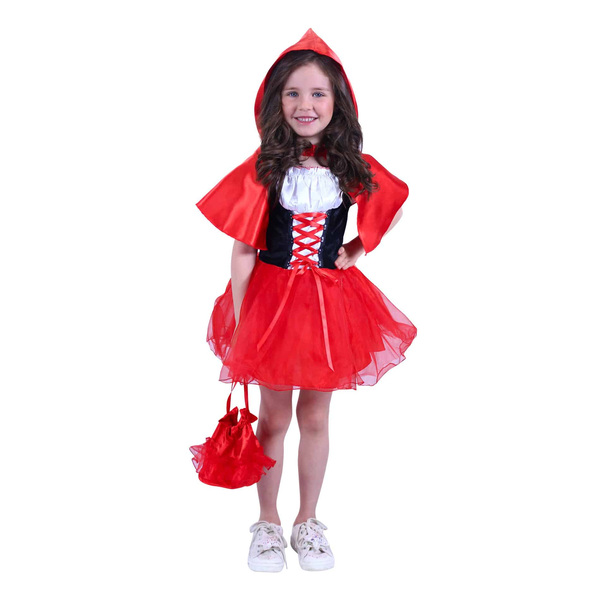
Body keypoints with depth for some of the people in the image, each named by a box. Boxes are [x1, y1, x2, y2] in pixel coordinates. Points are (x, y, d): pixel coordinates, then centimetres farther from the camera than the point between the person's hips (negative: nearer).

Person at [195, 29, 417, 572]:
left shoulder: (353, 168, -3)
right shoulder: (263, 169, -9)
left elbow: (394, 206, 17)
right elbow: (242, 251, -8)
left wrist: (357, 251, 6)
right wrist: (239, 321, -9)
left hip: (329, 300, 2)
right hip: (271, 298, -1)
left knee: (315, 417, 11)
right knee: (274, 416, 9)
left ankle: (308, 522, 29)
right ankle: (268, 523, 27)